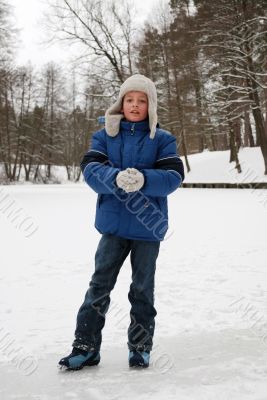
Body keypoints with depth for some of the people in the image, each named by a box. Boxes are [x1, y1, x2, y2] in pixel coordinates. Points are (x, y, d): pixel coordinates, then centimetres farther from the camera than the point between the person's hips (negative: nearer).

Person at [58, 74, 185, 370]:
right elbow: (90, 169, -8)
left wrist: (142, 179, -29)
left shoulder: (162, 139, 2)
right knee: (99, 285, 3)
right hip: (113, 224, 1)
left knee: (142, 289, 9)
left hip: (149, 227, -1)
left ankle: (140, 347, 23)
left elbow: (174, 176, -10)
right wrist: (117, 178, -29)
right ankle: (85, 346, 12)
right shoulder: (105, 136, 6)